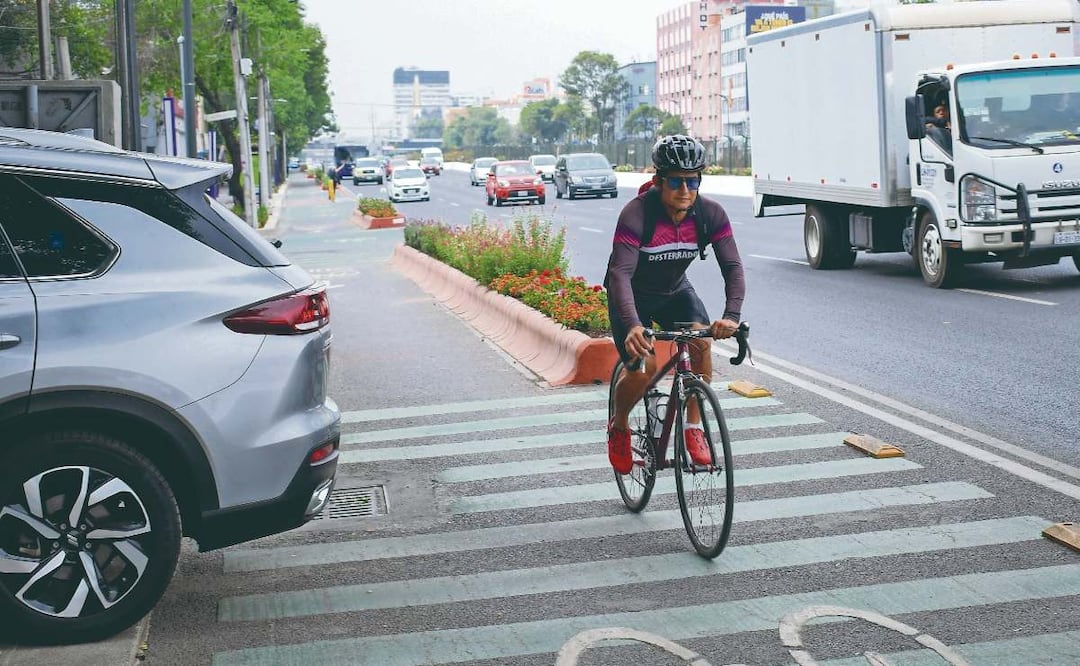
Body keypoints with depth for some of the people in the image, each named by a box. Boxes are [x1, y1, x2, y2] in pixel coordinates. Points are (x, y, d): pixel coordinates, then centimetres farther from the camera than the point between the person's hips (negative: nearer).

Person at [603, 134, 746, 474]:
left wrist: (731, 315, -40)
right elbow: (620, 273, -38)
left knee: (702, 339, -26)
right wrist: (633, 326, -54)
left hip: (674, 291, 3)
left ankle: (693, 427, -11)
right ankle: (619, 426, 11)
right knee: (642, 369, -21)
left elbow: (732, 266, -22)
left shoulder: (711, 214, -18)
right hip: (633, 296, -3)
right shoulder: (637, 213, -30)